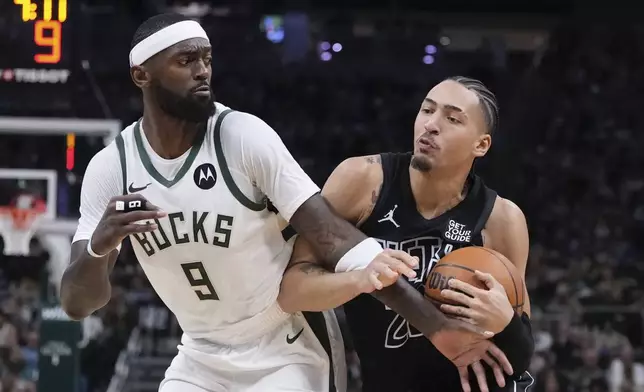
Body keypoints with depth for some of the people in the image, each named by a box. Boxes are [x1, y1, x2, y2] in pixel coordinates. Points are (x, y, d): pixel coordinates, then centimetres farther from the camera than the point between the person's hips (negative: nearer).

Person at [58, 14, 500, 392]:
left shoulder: (244, 136, -18)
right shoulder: (111, 168, -7)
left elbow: (330, 233, -22)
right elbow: (77, 303, -9)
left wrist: (434, 323, -31)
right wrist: (97, 247, -34)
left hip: (289, 351, -4)